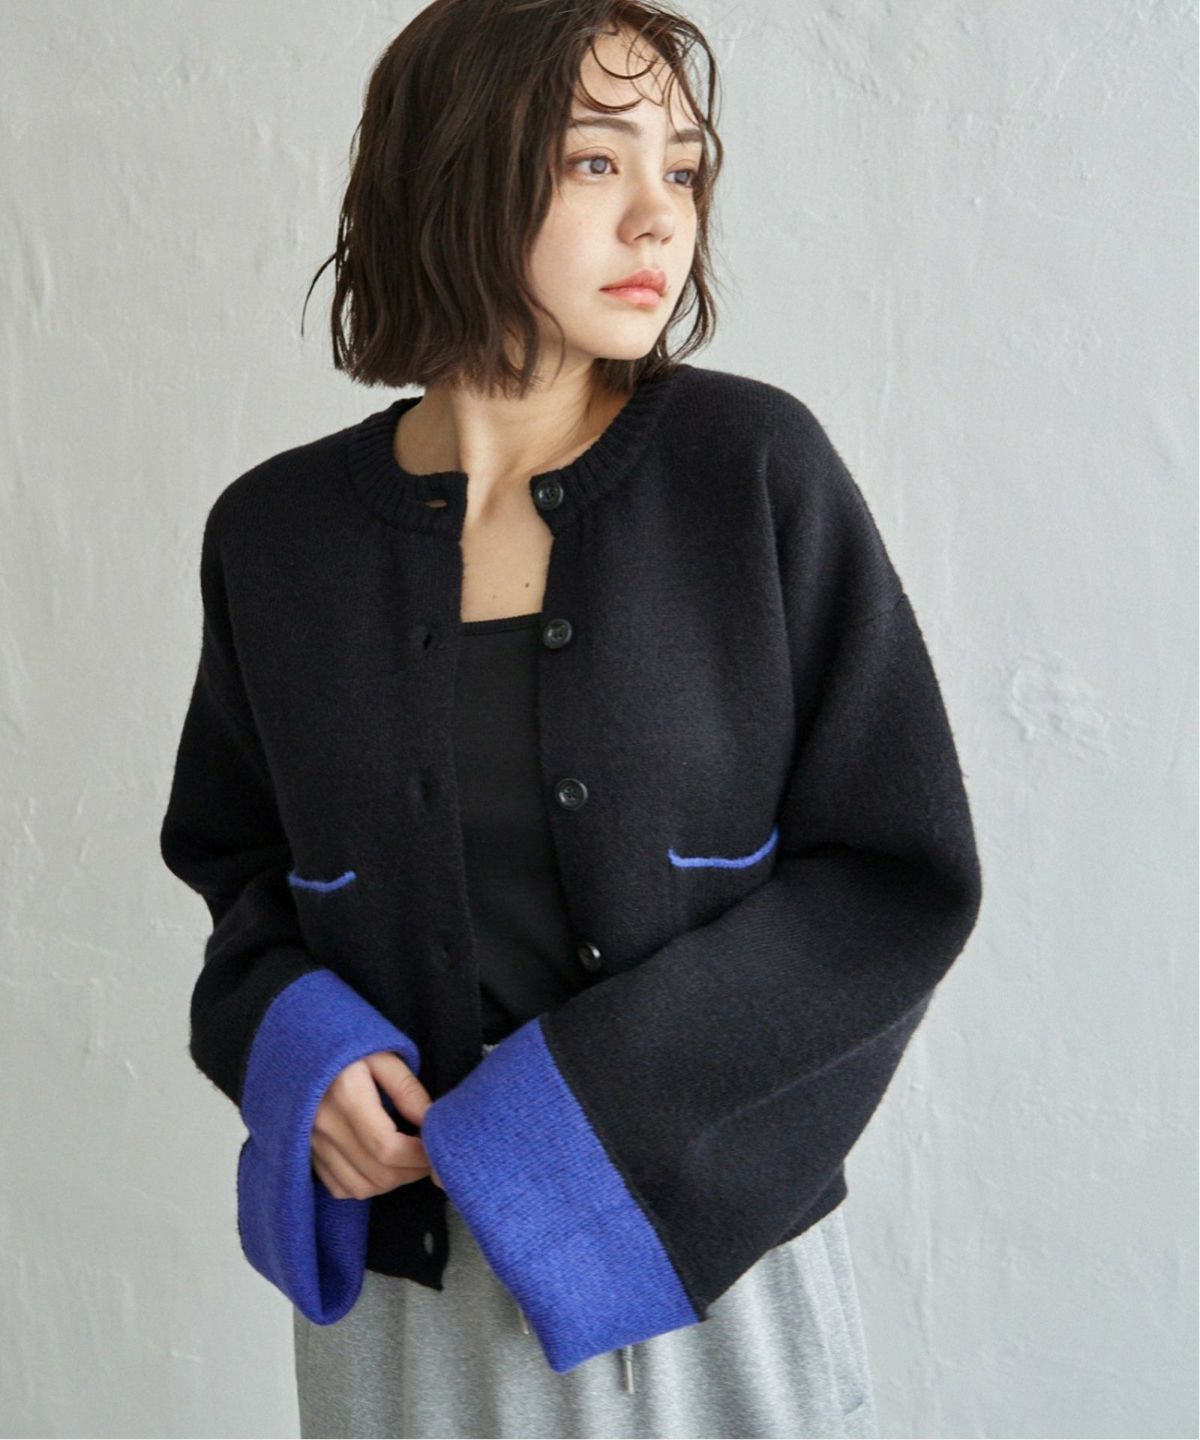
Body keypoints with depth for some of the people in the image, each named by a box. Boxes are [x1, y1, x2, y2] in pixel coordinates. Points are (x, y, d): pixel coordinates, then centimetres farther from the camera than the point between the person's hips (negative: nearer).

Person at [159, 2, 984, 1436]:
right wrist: (291, 1039, -11)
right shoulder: (276, 531, -4)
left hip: (710, 1253, -1)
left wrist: (573, 1102, -17)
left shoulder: (754, 470, -11)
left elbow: (902, 876, -11)